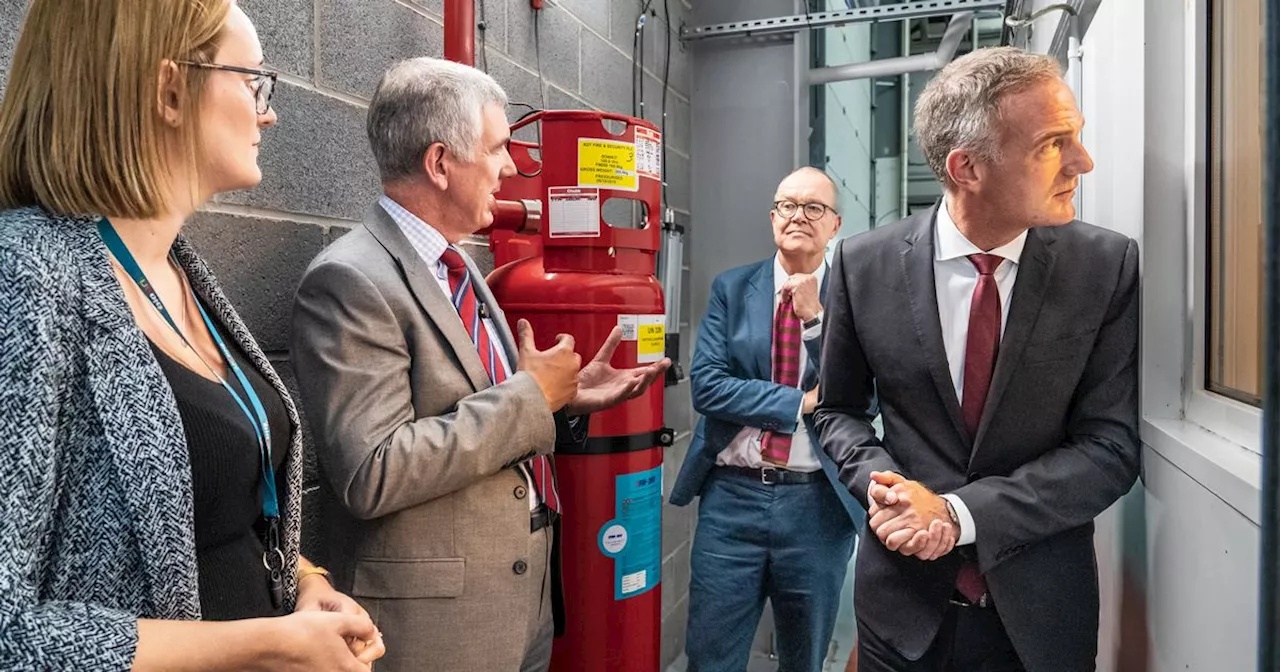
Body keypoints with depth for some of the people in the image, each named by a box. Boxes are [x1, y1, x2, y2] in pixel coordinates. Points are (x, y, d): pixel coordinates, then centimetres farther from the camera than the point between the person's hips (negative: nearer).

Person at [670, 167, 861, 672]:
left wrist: (815, 316, -16)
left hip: (817, 503, 1)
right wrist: (802, 401, -12)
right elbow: (706, 384, -8)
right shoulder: (731, 288, 2)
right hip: (731, 497, 0)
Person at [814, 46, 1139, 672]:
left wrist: (959, 513, -19)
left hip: (1044, 609, 0)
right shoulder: (864, 264, -9)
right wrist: (878, 481, -17)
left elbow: (1112, 446, -10)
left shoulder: (1109, 266, -10)